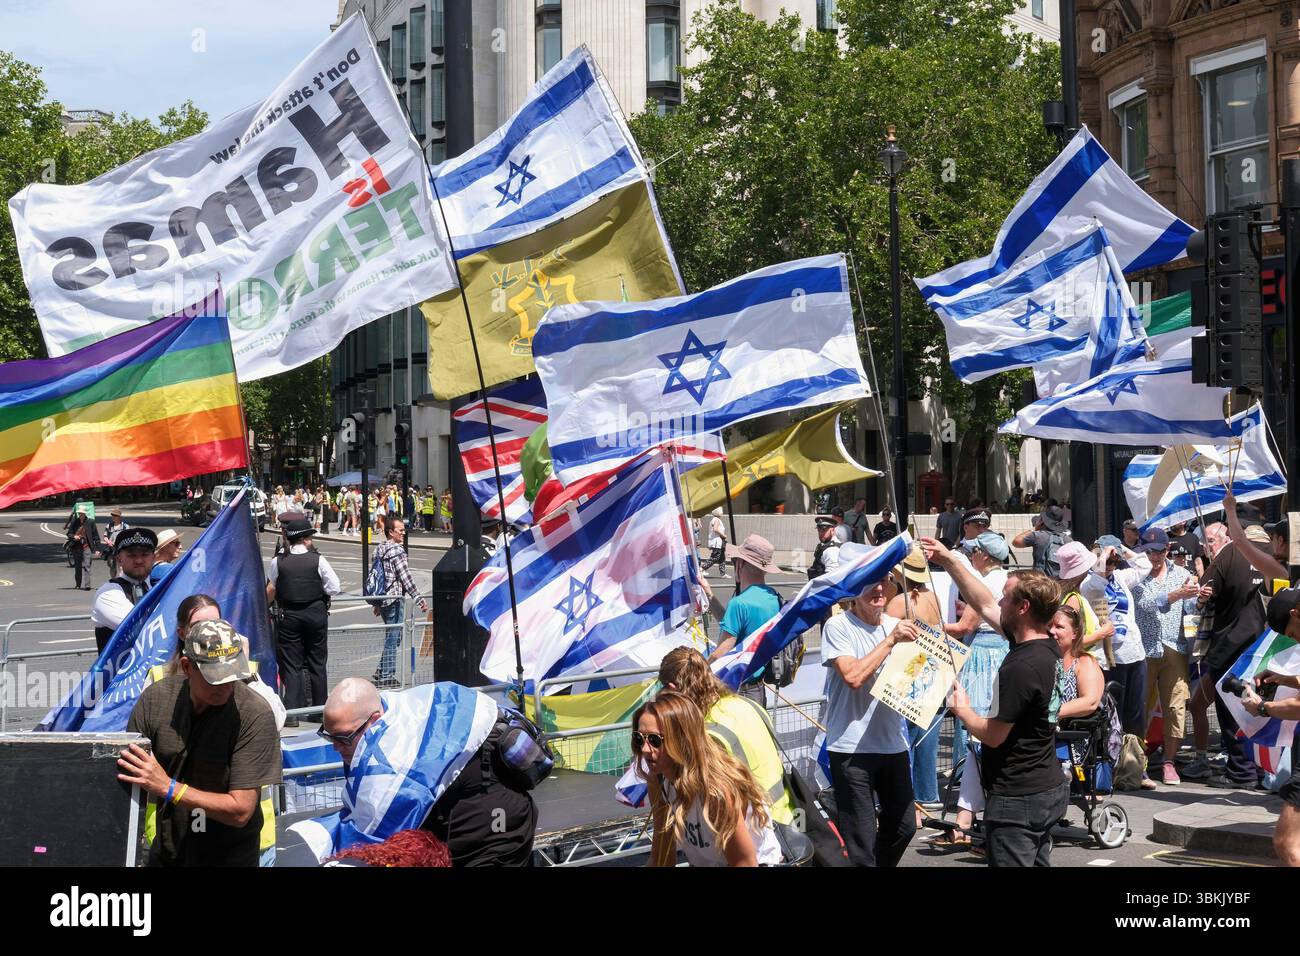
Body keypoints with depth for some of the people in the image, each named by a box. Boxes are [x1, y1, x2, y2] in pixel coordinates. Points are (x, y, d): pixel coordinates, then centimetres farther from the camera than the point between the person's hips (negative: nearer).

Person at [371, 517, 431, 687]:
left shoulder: (379, 550, 12)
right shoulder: (397, 551, -14)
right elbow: (406, 579, -17)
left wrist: (377, 604, 24)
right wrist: (420, 600, -13)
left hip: (383, 601, 9)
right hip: (395, 600, -9)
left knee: (392, 638, 17)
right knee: (393, 638, -2)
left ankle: (381, 673, 19)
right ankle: (386, 677, 2)